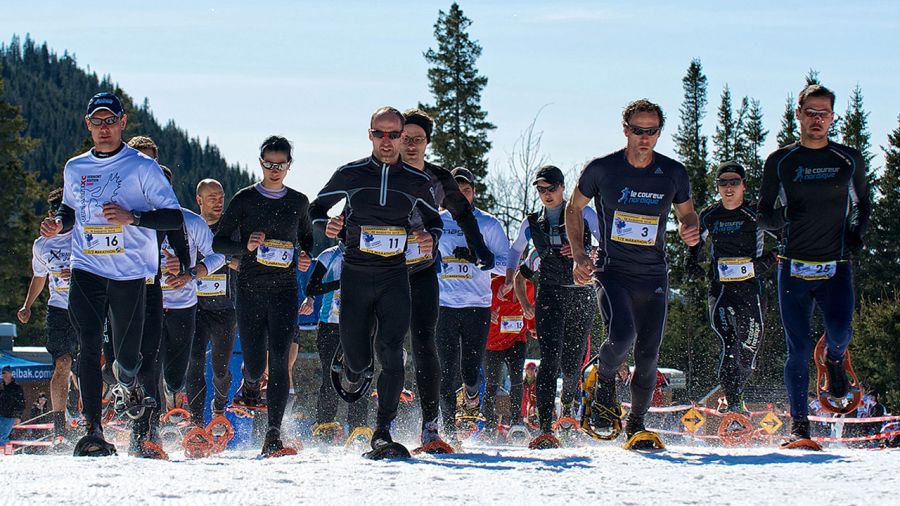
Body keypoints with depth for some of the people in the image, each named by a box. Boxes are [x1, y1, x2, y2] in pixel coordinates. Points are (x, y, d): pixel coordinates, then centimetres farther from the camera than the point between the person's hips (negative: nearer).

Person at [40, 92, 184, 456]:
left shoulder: (143, 167, -2)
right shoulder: (74, 169, 11)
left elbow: (174, 217, -6)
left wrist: (131, 217, -21)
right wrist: (58, 224, 3)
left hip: (130, 273, -2)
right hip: (86, 270, 2)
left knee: (127, 356, 3)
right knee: (89, 347, -14)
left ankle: (127, 384, 42)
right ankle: (93, 431, -16)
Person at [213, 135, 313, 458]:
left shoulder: (298, 202, 8)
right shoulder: (244, 199, 2)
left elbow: (307, 237, 25)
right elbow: (218, 242, 3)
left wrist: (306, 258, 4)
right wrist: (246, 246, -16)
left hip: (284, 291, 1)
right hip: (250, 289, 0)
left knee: (279, 359, -14)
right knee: (254, 364, 0)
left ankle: (273, 437, -18)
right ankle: (250, 387, 40)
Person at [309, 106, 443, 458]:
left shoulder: (417, 182, 5)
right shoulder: (349, 175, 3)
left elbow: (434, 219, 20)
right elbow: (316, 208, 15)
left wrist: (430, 238, -3)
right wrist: (326, 226, -8)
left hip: (394, 276, 0)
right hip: (355, 276, 0)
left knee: (390, 351, -16)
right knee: (357, 358, 0)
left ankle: (383, 431, -13)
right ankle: (353, 374, 40)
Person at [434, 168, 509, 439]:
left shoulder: (488, 224, 4)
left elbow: (506, 264, 0)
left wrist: (478, 258, -15)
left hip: (477, 307, -1)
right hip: (444, 307, 1)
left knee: (471, 373, -3)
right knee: (447, 372, -5)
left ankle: (471, 397, 32)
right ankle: (449, 428, 5)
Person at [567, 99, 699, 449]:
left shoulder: (673, 174, 1)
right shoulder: (601, 169, -5)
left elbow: (686, 212, 17)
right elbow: (574, 209, 9)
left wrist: (690, 231, -7)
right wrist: (578, 255, -3)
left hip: (653, 276, 3)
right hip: (612, 271, -3)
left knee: (648, 355, 1)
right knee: (621, 333, -26)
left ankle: (636, 424, 19)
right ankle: (604, 381, 6)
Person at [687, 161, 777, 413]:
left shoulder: (756, 214, -3)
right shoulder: (709, 216, 4)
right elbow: (695, 242, 21)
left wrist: (770, 258, -13)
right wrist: (692, 263, 4)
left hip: (751, 287, 0)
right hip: (720, 288, 0)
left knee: (748, 351, 7)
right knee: (729, 344, -19)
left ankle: (735, 395, 32)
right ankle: (732, 403, -20)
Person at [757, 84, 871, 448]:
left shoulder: (850, 160, 6)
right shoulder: (779, 162, 4)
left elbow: (863, 203, 21)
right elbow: (764, 217, 8)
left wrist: (857, 231, 0)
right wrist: (783, 217, -15)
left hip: (836, 268, 0)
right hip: (794, 268, 0)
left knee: (840, 332, -20)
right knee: (798, 349, -4)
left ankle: (834, 358, 18)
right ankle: (799, 424, 5)